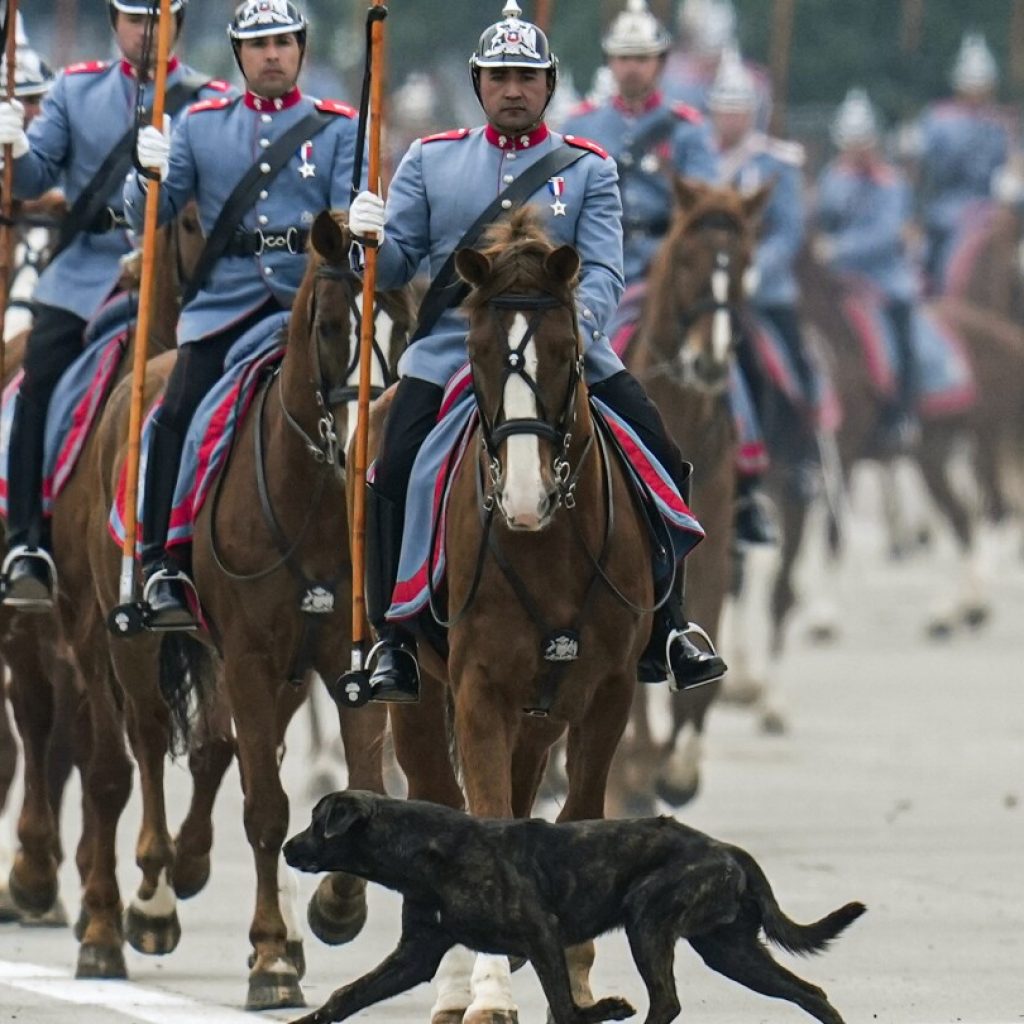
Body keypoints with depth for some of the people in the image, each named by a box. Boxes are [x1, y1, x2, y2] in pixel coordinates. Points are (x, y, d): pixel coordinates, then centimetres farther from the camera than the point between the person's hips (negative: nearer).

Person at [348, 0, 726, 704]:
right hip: (452, 352, 0)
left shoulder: (588, 169, 5)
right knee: (395, 474, -18)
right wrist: (373, 238, -16)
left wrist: (574, 326, -25)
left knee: (660, 462, -9)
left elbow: (604, 273, -5)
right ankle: (394, 640, -3)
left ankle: (666, 627, 6)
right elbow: (395, 267, 8)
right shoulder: (431, 161, 8)